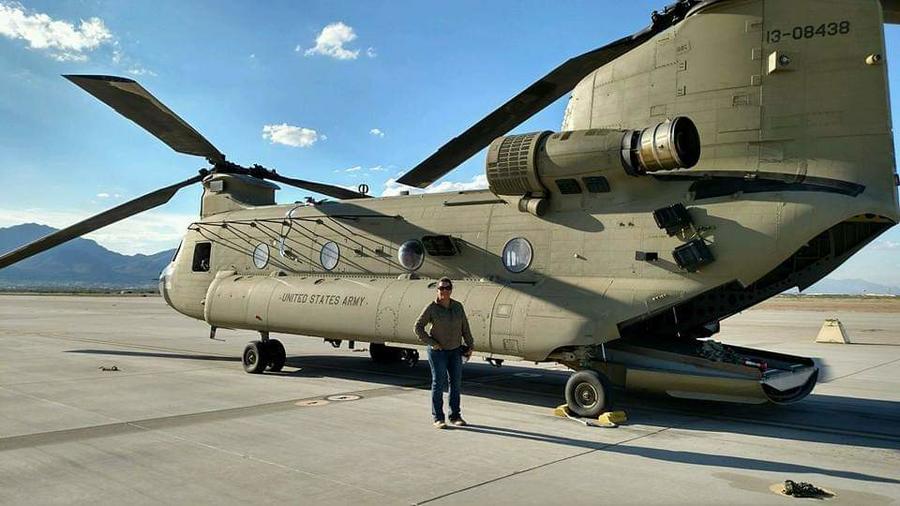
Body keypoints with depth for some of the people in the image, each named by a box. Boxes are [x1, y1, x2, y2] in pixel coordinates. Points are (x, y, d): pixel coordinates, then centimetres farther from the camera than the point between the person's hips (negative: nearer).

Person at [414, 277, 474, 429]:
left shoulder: (458, 306, 1)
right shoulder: (431, 308, -10)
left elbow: (465, 328, 8)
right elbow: (418, 327, -8)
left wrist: (470, 346, 8)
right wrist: (431, 343, -12)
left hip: (455, 350, 4)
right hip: (438, 351, -4)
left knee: (456, 382, 7)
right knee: (439, 382, -4)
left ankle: (455, 416, 18)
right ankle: (438, 418, 4)